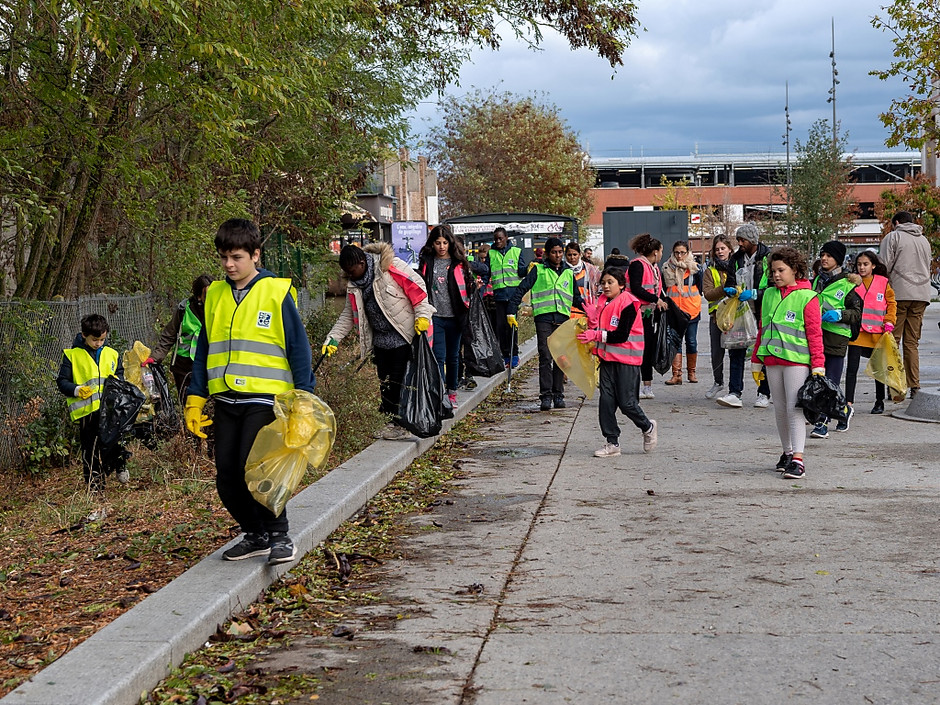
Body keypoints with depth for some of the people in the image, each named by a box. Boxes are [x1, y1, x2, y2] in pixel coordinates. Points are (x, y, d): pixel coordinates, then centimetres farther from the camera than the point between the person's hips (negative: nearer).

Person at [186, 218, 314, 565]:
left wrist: (303, 397, -8)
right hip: (226, 400, 5)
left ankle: (279, 535, 4)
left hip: (264, 398, -5)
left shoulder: (276, 293, -4)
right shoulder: (215, 295, 10)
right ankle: (255, 535, 23)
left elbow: (298, 347, -3)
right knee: (227, 478, 5)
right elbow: (204, 349, 16)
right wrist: (195, 399, 12)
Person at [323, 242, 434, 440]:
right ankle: (392, 421, 19)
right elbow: (349, 314, 12)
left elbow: (417, 286, -11)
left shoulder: (391, 267, -16)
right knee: (385, 382, 8)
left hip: (403, 336, -7)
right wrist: (333, 338, 4)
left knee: (399, 381, -4)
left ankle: (401, 425, 4)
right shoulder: (353, 284, 5)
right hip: (380, 340, 7)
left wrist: (422, 314, -14)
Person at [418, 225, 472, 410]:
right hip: (435, 316, -1)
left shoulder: (458, 262, 3)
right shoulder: (426, 262, 5)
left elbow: (467, 286, 13)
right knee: (438, 356, -9)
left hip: (454, 317, 1)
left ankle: (452, 394, 23)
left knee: (453, 357, 11)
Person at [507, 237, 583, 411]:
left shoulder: (568, 273, 17)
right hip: (544, 318, -3)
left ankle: (558, 395, 11)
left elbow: (576, 298, 27)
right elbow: (521, 289, 5)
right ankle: (546, 396, -9)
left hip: (563, 320, 3)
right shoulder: (538, 270, 7)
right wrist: (511, 312, -2)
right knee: (545, 358, -9)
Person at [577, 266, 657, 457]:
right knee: (606, 401, 1)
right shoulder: (605, 302, 12)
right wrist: (593, 327, 1)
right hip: (607, 358, 7)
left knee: (626, 402, -4)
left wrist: (597, 335, -22)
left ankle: (648, 428, 23)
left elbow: (622, 335, -19)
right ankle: (612, 443, 7)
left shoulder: (628, 304, -13)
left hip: (626, 360, -7)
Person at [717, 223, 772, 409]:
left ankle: (764, 394, 15)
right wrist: (730, 290, -5)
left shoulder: (769, 257, -8)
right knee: (736, 351, -3)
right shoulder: (736, 258, 9)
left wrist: (754, 293, -22)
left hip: (762, 312, -4)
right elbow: (731, 281, 18)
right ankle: (734, 393, -3)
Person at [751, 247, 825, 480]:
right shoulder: (769, 295, 12)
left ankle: (798, 459, -10)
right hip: (772, 360, 6)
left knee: (794, 408, -9)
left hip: (797, 360, -6)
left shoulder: (807, 297, -4)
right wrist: (756, 361, 17)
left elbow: (815, 334, -6)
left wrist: (818, 365, -10)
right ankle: (787, 452, 23)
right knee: (780, 408, 11)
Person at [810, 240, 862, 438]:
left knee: (830, 382, -7)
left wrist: (839, 314, -18)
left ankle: (822, 423, -4)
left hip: (836, 338, -6)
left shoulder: (847, 284, -3)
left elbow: (857, 313, -3)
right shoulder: (817, 280, 15)